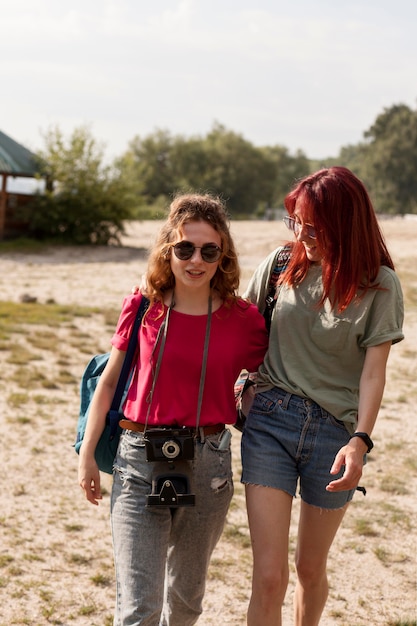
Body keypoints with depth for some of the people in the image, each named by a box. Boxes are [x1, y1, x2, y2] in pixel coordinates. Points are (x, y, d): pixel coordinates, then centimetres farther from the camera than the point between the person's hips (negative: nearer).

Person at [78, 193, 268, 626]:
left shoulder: (243, 319, -3)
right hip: (139, 461, -1)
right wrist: (87, 453, 5)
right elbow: (109, 381, 6)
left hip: (207, 465, 1)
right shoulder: (142, 308, -3)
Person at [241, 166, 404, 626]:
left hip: (335, 432, 0)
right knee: (269, 575, -8)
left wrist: (361, 440, -20)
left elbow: (373, 369, -8)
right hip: (270, 420, 1)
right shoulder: (282, 264, 0)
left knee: (310, 568, 16)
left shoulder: (378, 284, -5)